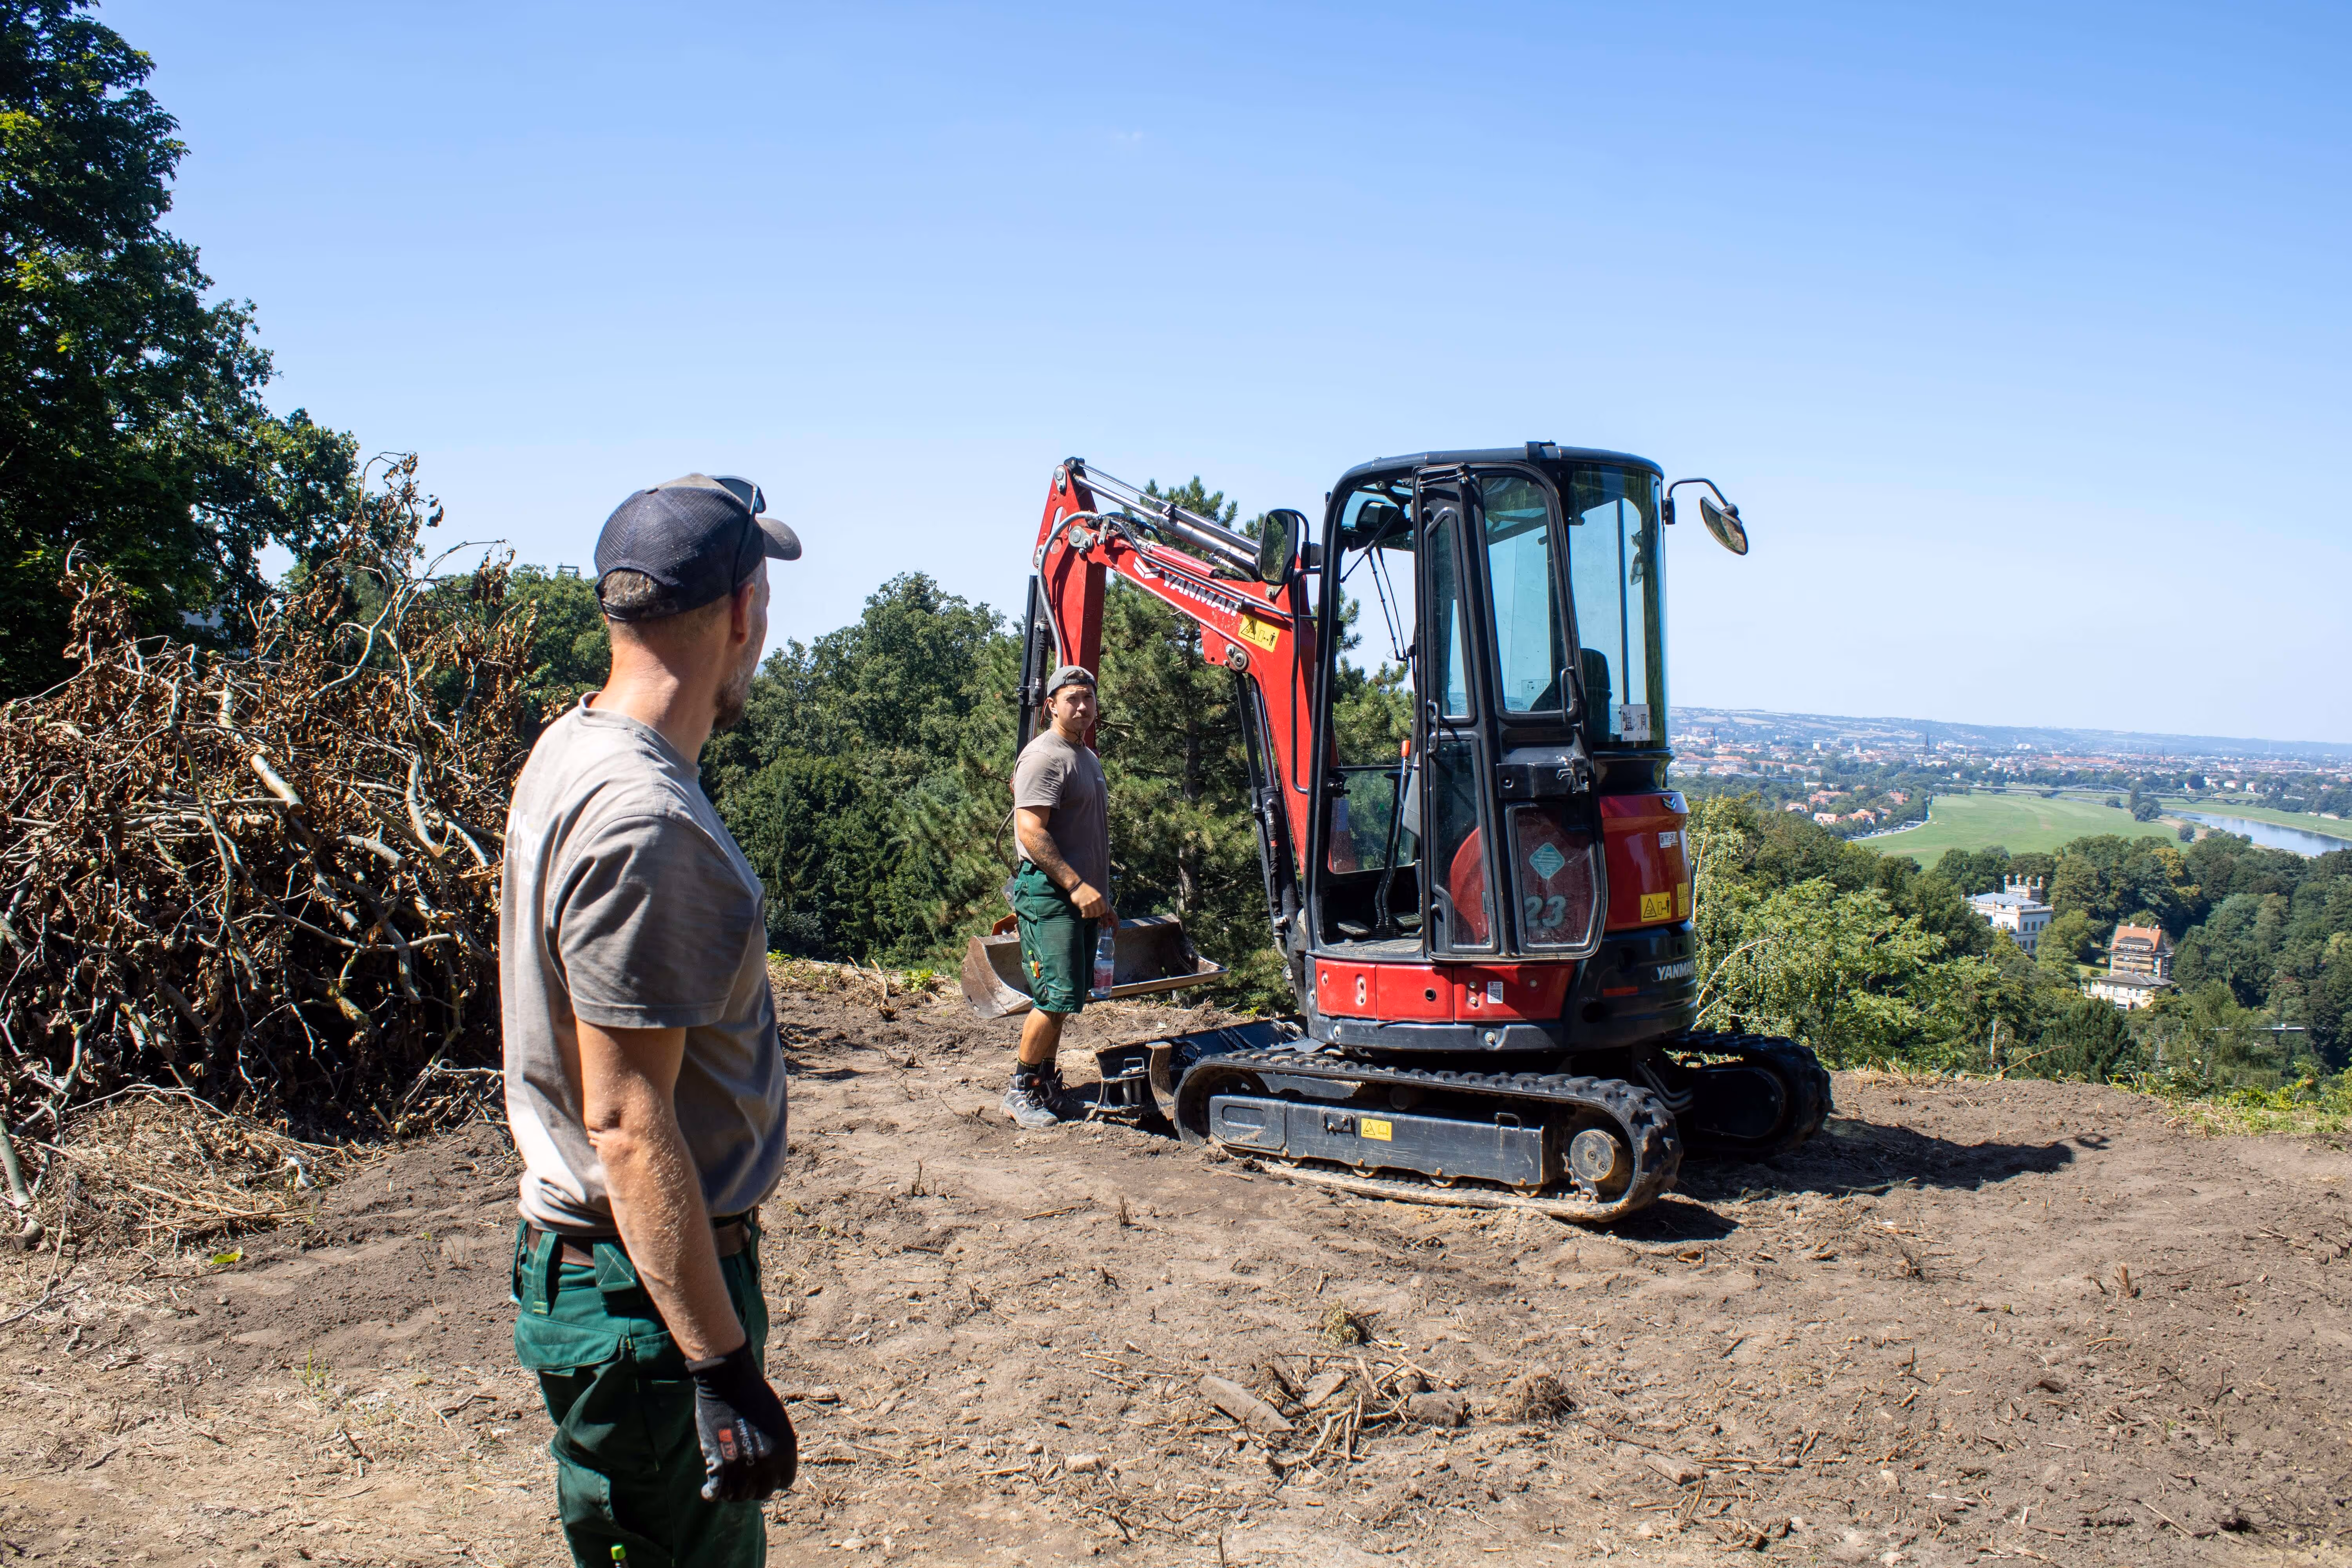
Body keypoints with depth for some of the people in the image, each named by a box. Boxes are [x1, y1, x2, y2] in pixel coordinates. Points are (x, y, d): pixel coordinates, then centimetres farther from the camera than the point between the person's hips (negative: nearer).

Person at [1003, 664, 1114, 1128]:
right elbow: (1030, 830, -21)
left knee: (1065, 999, 12)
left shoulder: (1088, 757, 20)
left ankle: (1047, 1086, 21)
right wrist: (1076, 885, -24)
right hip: (1051, 895, -9)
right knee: (1057, 997, -11)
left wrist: (1100, 892, 23)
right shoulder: (1045, 756, -11)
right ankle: (1021, 1090, 1)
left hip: (1082, 898, 9)